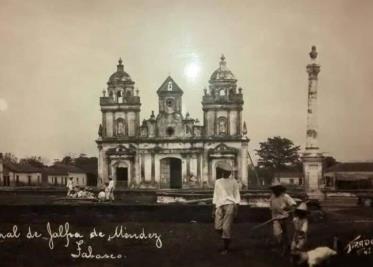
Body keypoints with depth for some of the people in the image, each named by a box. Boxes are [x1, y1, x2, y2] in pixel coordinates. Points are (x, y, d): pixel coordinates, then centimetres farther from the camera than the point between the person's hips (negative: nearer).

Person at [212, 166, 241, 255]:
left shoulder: (233, 182, 6)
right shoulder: (218, 182, 15)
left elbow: (237, 196, 5)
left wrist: (236, 209, -4)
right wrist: (214, 209, 13)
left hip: (230, 205, -3)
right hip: (220, 205, 3)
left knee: (226, 228, -8)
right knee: (218, 227, -5)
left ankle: (226, 248, 5)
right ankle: (227, 240, 23)